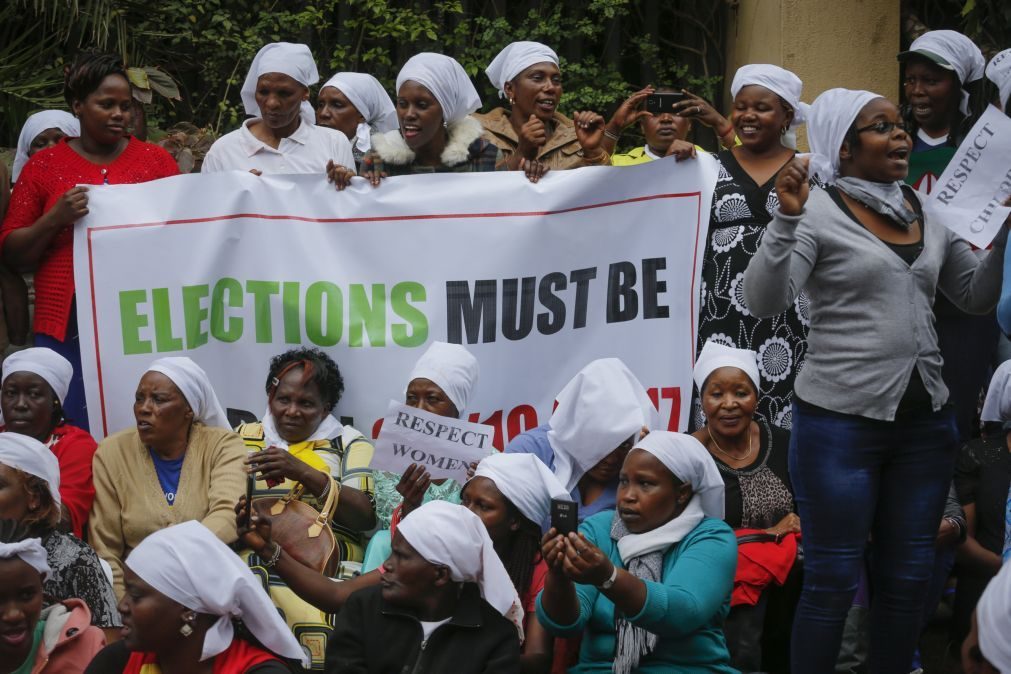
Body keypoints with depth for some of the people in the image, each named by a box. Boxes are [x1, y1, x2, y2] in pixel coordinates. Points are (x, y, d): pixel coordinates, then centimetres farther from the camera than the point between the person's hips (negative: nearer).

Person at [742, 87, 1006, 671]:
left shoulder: (932, 213, 10)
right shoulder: (818, 213, -7)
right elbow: (765, 301, -16)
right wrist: (786, 218, -27)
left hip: (926, 419, 5)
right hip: (840, 421, -5)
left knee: (909, 576, 11)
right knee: (833, 580, 1)